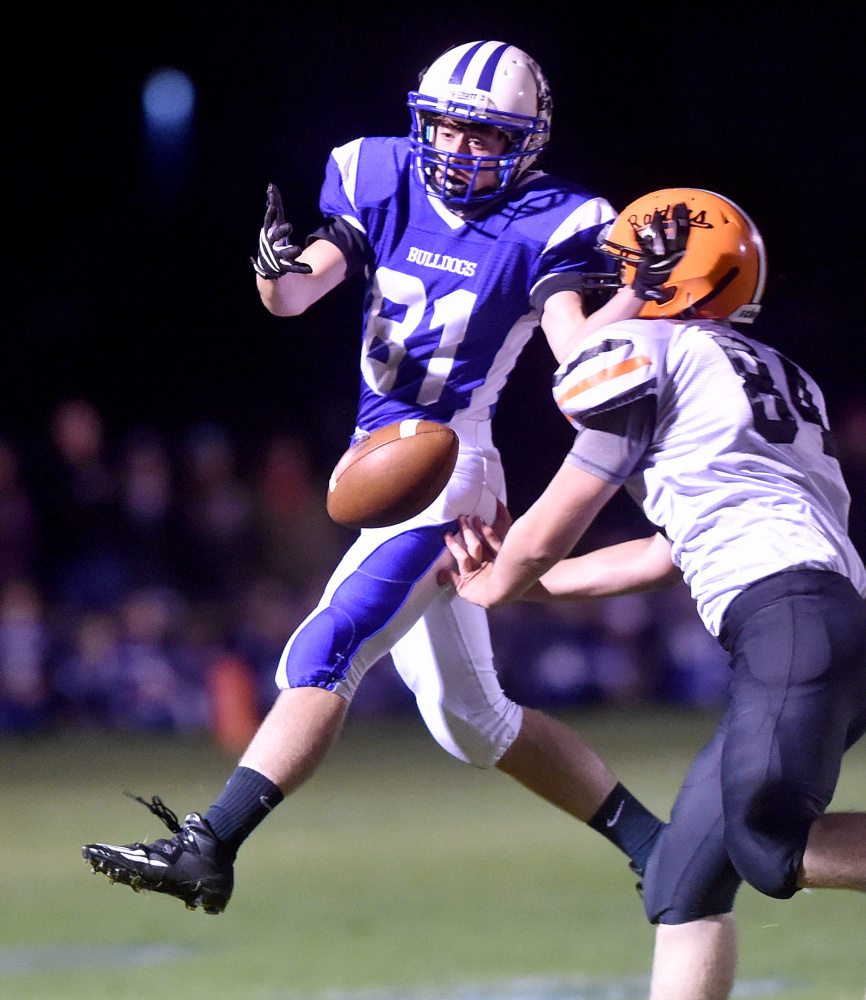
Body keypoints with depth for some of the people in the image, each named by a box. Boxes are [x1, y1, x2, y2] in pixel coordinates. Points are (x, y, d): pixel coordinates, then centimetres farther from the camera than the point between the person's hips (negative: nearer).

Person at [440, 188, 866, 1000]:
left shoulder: (644, 354, 5)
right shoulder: (776, 377, 30)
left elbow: (550, 533, 11)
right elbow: (670, 555, 36)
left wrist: (497, 585, 33)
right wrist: (527, 581, 44)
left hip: (793, 618, -9)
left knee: (770, 849, -21)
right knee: (682, 883, 10)